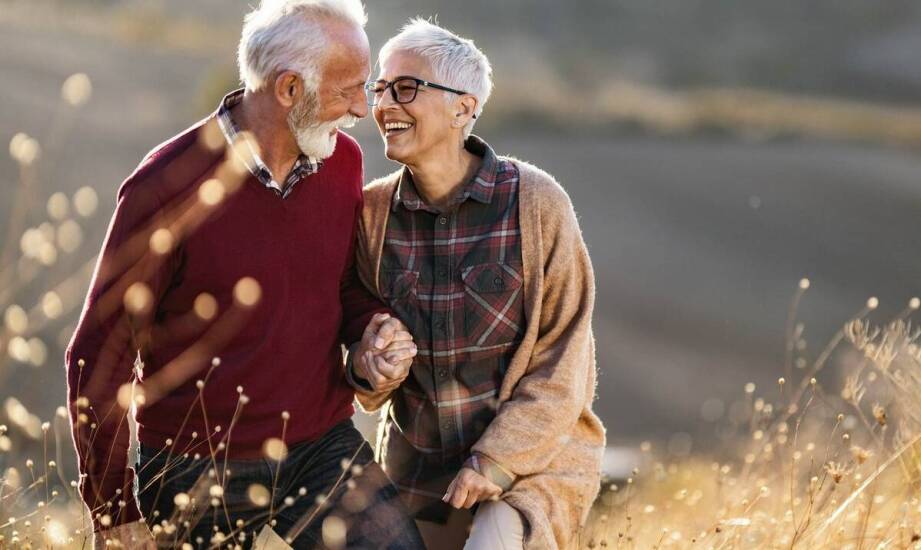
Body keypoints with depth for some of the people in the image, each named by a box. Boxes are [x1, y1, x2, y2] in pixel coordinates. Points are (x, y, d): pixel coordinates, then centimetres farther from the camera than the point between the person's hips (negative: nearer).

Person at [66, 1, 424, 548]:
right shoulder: (169, 185, -16)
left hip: (323, 444, 4)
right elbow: (99, 355, -11)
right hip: (198, 470, -4)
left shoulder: (342, 160, 1)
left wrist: (372, 326, -6)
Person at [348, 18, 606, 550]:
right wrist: (372, 370, -14)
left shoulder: (534, 201, -13)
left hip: (533, 461, -4)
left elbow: (564, 364, -10)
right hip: (418, 472, 4)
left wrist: (496, 461, -16)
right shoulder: (375, 210, -2)